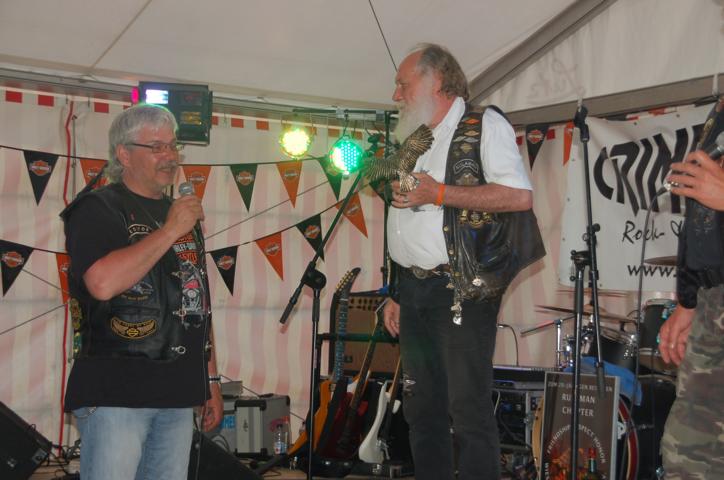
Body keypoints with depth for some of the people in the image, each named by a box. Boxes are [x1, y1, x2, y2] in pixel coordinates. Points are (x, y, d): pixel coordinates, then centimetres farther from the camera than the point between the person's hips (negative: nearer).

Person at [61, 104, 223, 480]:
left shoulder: (182, 213, 18)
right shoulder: (98, 208, -4)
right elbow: (102, 283, -23)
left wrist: (210, 380, 18)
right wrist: (171, 231, -16)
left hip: (178, 393, 7)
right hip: (114, 392, -7)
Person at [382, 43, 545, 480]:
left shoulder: (483, 125, -2)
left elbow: (519, 196, -16)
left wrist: (439, 193, -16)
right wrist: (398, 293, 17)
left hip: (461, 293, -7)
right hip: (415, 293, 8)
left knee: (469, 411, -6)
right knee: (423, 410, 11)